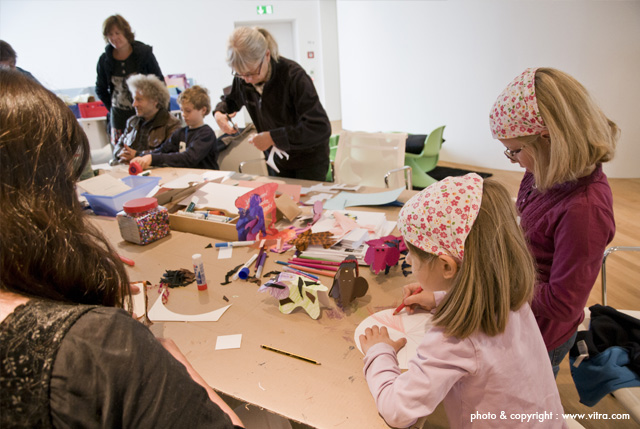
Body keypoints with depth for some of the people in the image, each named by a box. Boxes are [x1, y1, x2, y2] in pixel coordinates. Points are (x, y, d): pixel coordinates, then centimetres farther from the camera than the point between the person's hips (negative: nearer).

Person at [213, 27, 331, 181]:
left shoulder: (293, 76, -27)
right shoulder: (243, 78, -8)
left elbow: (321, 128, -34)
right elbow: (230, 100, 16)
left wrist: (273, 137, -34)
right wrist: (219, 113, -9)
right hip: (277, 162, 6)